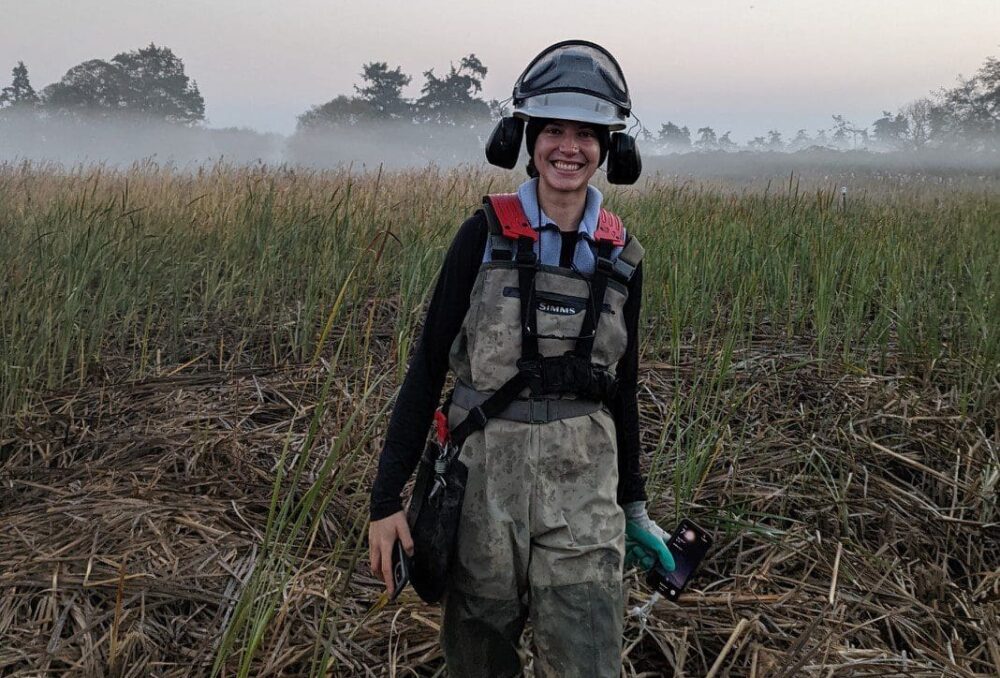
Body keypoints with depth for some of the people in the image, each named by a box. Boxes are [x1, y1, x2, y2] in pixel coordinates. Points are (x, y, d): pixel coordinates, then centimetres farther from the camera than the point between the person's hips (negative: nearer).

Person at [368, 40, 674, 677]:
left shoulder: (621, 256, 3)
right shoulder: (484, 235, -6)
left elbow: (622, 387, 12)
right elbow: (428, 364, -5)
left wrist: (634, 505, 16)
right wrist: (387, 495, -8)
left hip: (582, 488, 2)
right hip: (484, 478, -1)